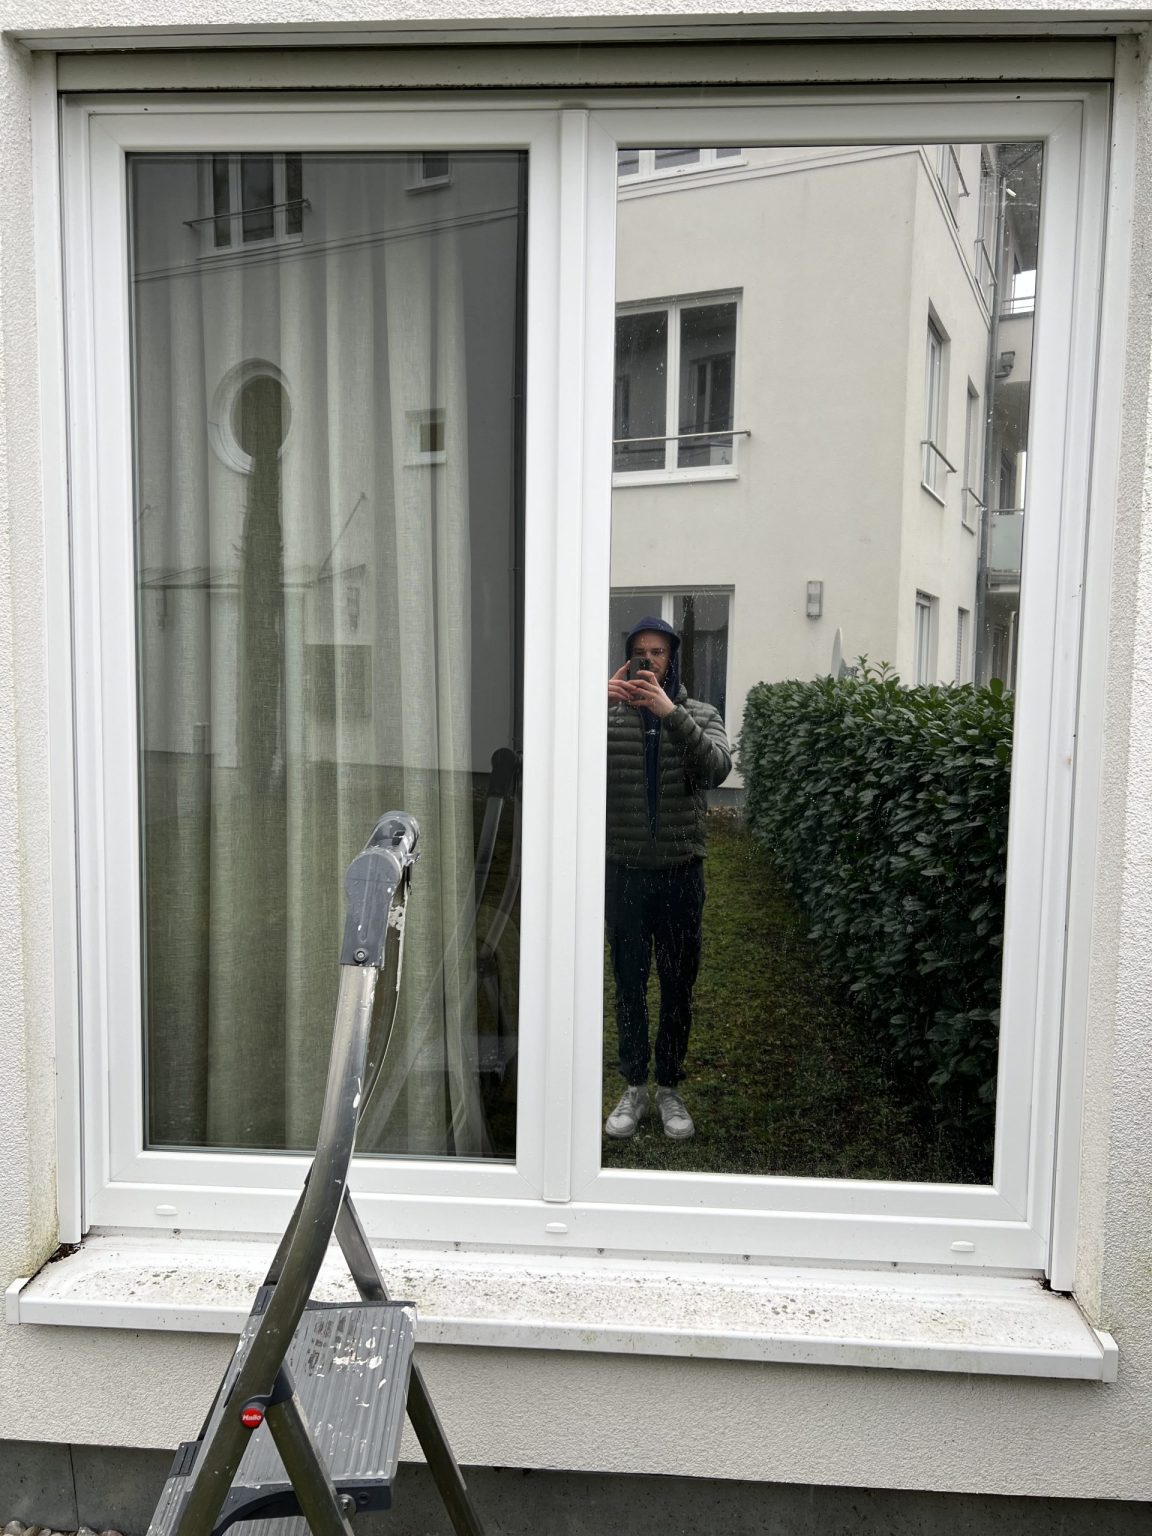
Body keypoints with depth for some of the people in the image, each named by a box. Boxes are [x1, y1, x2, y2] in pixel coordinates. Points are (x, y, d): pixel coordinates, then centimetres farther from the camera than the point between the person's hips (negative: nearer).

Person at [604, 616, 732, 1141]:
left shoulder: (700, 716, 1)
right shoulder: (609, 715, 2)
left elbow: (717, 769, -19)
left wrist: (671, 713, -31)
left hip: (680, 871, 0)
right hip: (624, 871, 0)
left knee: (678, 986, 10)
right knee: (629, 986, 11)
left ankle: (669, 1089, 27)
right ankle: (634, 1087, 27)